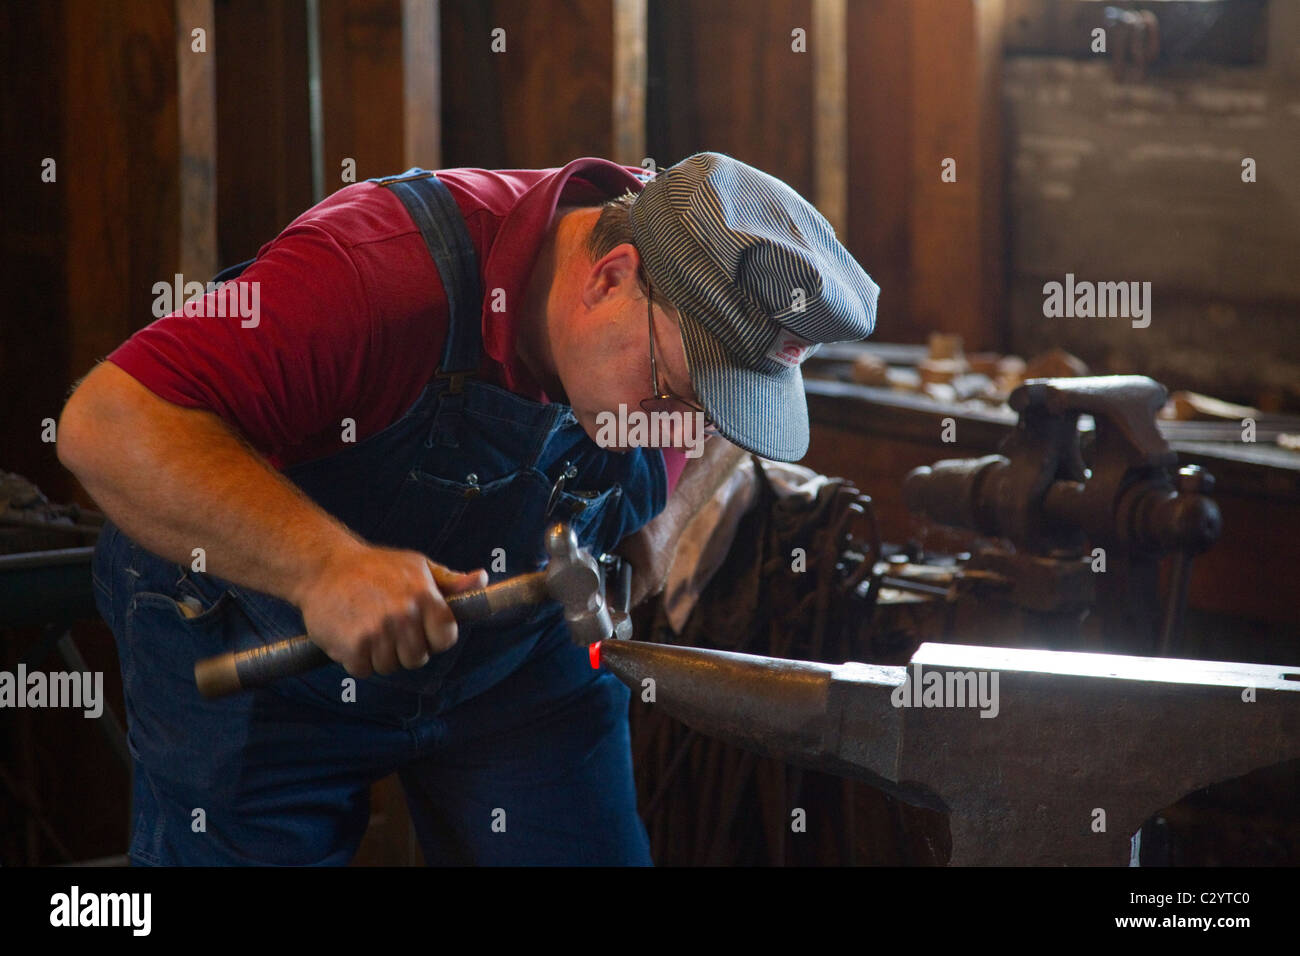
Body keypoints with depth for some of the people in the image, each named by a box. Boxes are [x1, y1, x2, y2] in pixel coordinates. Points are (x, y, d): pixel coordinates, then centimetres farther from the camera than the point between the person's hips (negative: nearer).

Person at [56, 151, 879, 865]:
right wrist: (327, 564, -50)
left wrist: (666, 513, -6)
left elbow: (731, 423, 12)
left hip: (522, 657, 5)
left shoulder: (689, 324, -15)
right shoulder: (384, 269, -36)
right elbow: (108, 425, -42)